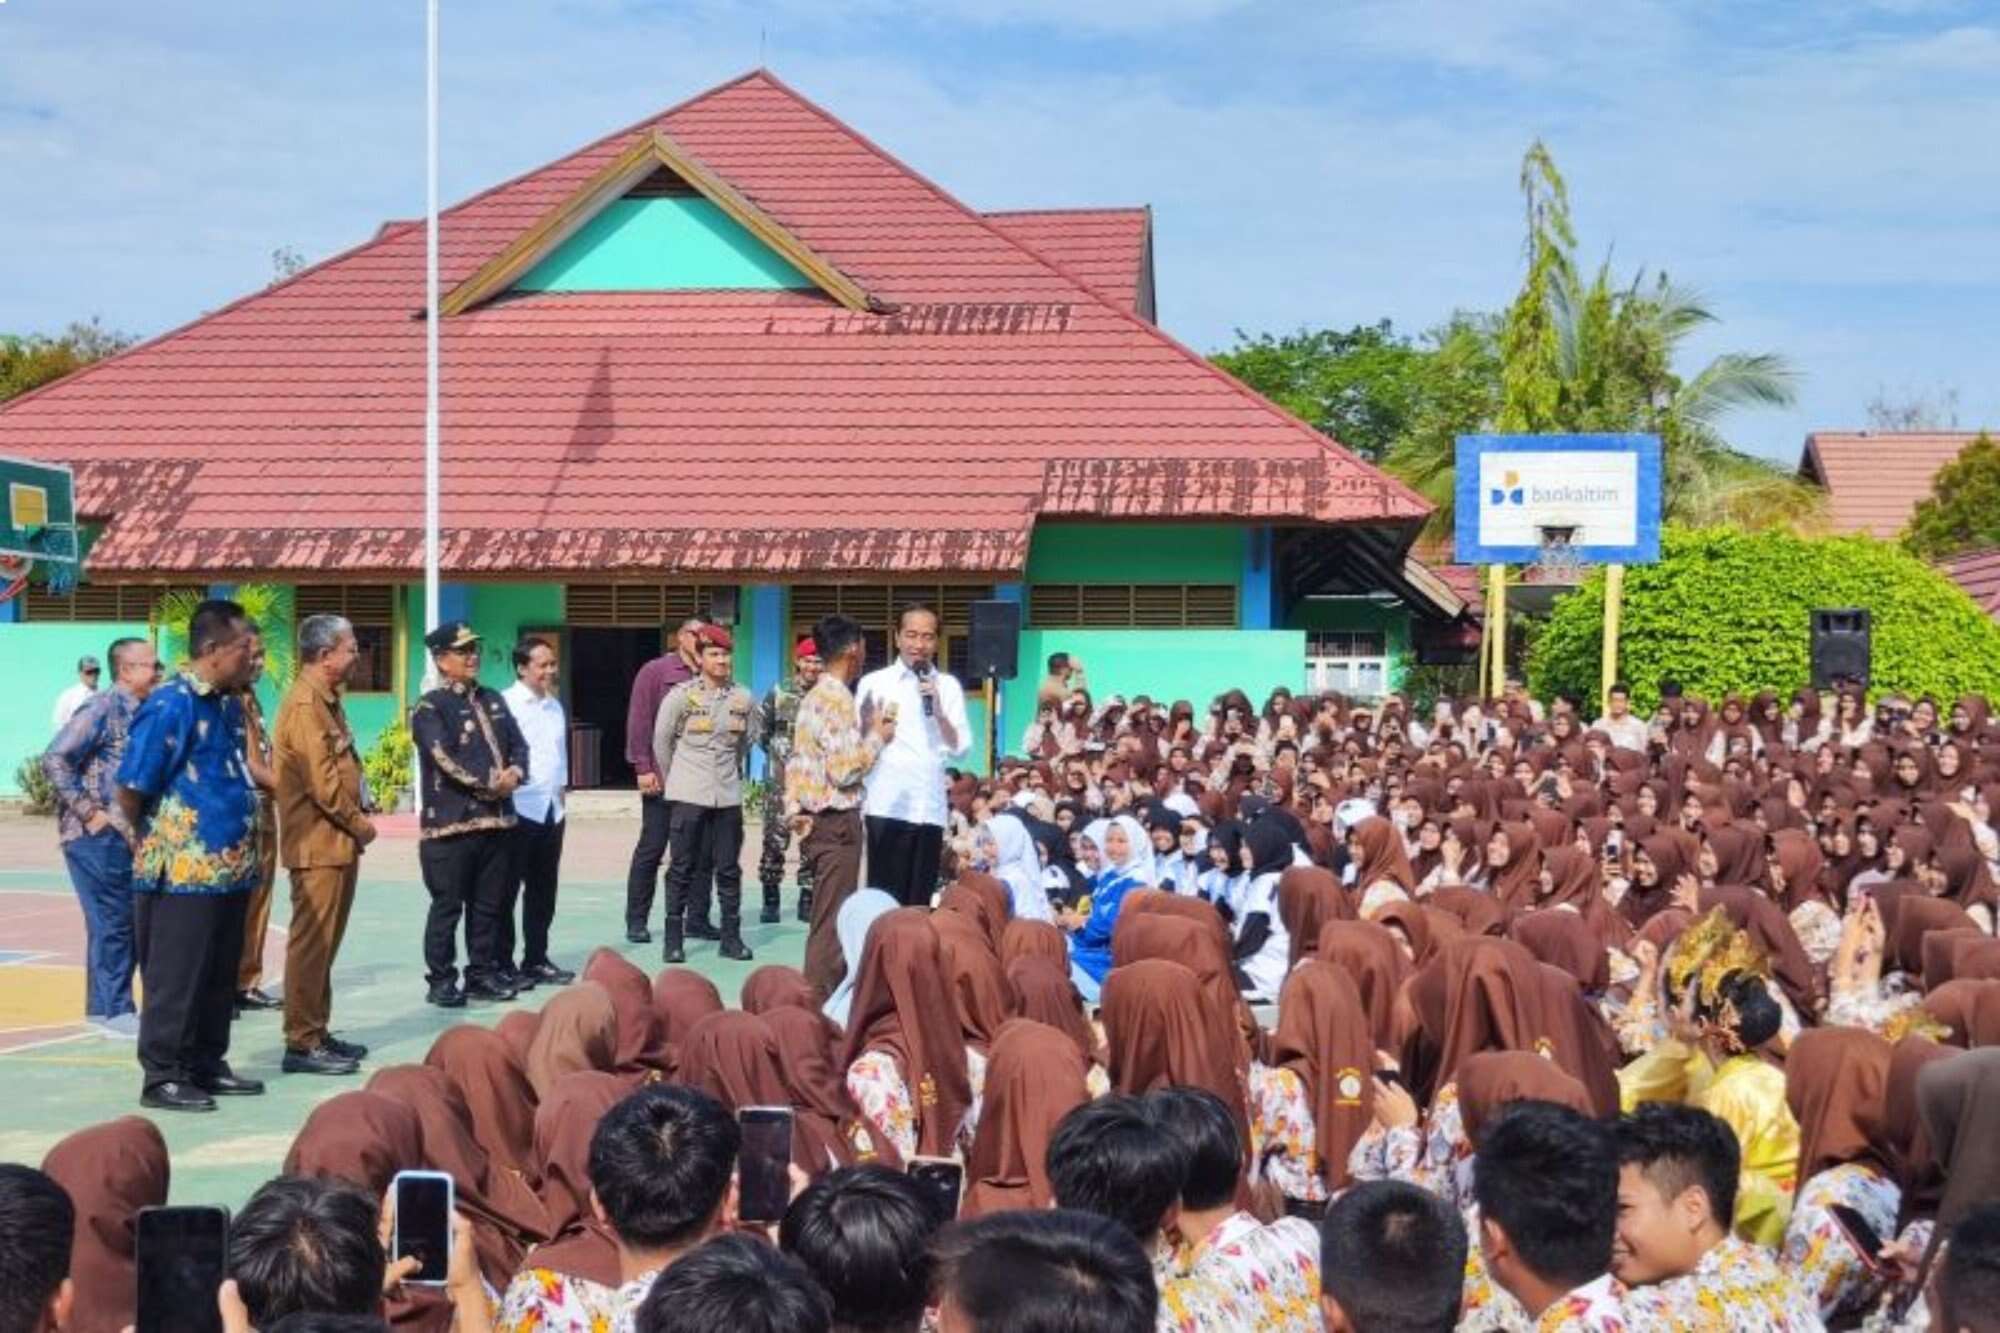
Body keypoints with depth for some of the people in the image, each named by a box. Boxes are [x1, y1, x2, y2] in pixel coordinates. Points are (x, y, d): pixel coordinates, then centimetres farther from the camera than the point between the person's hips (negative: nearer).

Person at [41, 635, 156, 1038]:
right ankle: (111, 1009, 4)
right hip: (96, 836, -8)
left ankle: (112, 1005, 20)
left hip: (124, 835, 8)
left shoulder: (139, 713, 10)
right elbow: (54, 761, -19)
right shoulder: (103, 709, -13)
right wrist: (89, 813, -17)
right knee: (110, 921, -4)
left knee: (125, 921, 11)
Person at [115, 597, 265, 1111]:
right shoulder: (170, 705, -17)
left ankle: (207, 1065, 26)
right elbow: (131, 789, -14)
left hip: (227, 868, 8)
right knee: (175, 979, 0)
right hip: (182, 871, -8)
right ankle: (163, 1076, 9)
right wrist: (151, 837, 1)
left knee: (219, 978, 15)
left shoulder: (229, 704, 9)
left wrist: (240, 839, 15)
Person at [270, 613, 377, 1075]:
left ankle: (317, 1031, 23)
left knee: (324, 942, 15)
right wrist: (358, 823, -10)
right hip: (319, 842, -10)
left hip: (337, 841, 10)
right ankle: (302, 1043, -3)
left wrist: (360, 812, 6)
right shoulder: (305, 704, -16)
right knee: (312, 943, -6)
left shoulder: (326, 700, 16)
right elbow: (321, 778, -21)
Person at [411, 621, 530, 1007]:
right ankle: (441, 981, 6)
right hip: (450, 822, -6)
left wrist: (515, 773, -8)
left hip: (497, 820, 7)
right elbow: (444, 758, -16)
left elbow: (518, 745, 14)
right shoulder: (431, 708, -5)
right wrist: (489, 785, -14)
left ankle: (483, 974, 20)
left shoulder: (493, 700, 17)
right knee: (447, 906, -1)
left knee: (489, 904, 11)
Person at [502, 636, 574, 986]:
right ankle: (503, 963, 6)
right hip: (517, 809, -7)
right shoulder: (505, 704, -8)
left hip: (552, 809, 7)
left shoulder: (555, 706, 15)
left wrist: (561, 787, 13)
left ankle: (536, 960, 20)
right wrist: (507, 783, -16)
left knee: (543, 890, 12)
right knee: (507, 889, 1)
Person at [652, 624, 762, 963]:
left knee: (729, 869, 6)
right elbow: (662, 740, 3)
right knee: (682, 868, 1)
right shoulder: (681, 695, -6)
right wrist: (672, 779, 11)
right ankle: (673, 939, 7)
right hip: (688, 796, -3)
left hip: (728, 796, 3)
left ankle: (731, 937, 14)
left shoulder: (742, 698, 2)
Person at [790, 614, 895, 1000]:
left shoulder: (813, 697, 13)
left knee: (825, 918, 16)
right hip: (838, 822, -10)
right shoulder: (839, 699, -16)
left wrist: (795, 811, 11)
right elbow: (845, 771, -21)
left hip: (816, 819, 10)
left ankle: (816, 998, 22)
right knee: (832, 923, -5)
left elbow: (795, 761, 14)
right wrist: (877, 737, -8)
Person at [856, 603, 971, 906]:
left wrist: (940, 712, -8)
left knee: (920, 901, 6)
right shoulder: (874, 683, 4)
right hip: (887, 806, -3)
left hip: (931, 807, 3)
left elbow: (961, 750, 6)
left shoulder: (949, 686, 11)